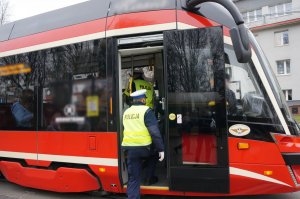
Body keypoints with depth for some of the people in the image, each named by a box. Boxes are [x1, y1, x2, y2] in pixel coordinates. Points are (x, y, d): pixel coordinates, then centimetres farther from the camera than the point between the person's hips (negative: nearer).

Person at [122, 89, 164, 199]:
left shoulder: (126, 112, 12)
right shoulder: (146, 111, -8)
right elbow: (155, 132, -14)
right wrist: (161, 149, -11)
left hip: (129, 148, 4)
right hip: (144, 147, -4)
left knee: (133, 178, 9)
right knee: (154, 154, 31)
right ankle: (149, 178, 33)